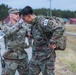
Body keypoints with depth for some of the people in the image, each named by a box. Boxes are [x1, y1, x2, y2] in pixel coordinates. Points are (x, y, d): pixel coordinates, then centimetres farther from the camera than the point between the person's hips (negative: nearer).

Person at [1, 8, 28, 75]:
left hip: (23, 57, 4)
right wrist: (19, 24, -33)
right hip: (10, 58, -4)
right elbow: (9, 32, -26)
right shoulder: (5, 27, -4)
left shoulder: (23, 25, 6)